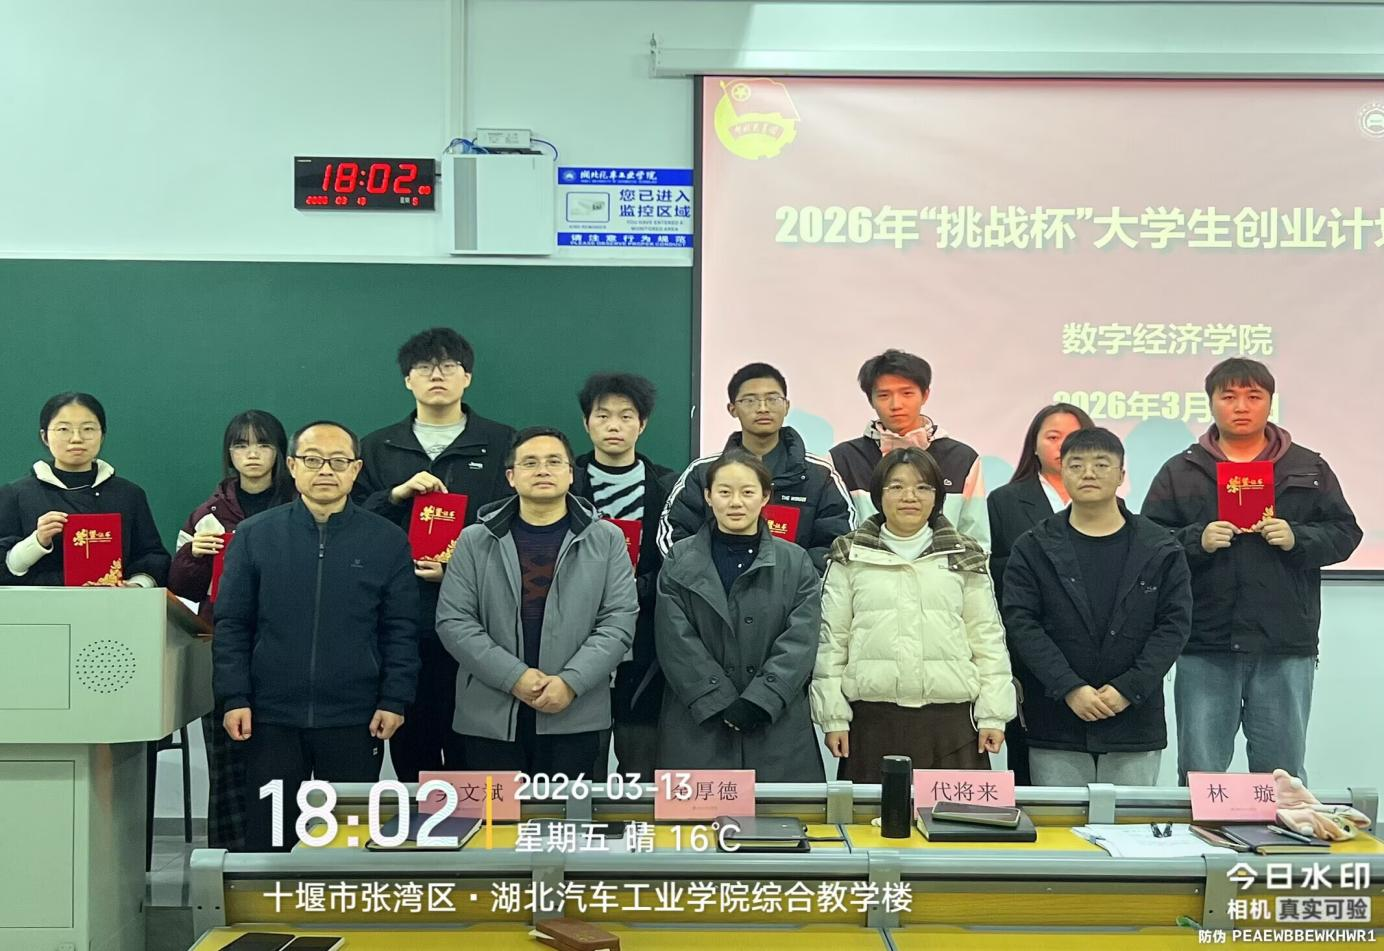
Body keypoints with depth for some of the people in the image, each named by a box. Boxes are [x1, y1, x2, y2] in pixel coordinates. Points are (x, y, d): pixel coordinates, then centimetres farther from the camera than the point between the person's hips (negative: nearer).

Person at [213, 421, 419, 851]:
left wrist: (394, 701, -4)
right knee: (268, 834, 7)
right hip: (272, 718, 0)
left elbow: (401, 630, 3)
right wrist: (233, 698, -4)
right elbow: (231, 625, 4)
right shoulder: (254, 535, 4)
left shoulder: (387, 540, 3)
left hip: (356, 720, 0)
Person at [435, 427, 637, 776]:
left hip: (574, 718, 0)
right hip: (490, 719, 0)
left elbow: (619, 620, 0)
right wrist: (514, 677, -11)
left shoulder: (606, 540, 6)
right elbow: (453, 621, 0)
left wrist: (571, 682, -13)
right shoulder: (475, 541, 7)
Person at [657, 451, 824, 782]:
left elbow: (801, 641, -3)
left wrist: (758, 702, -13)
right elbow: (676, 642, -3)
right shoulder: (680, 562, 5)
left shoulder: (795, 562, 6)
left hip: (776, 726, 1)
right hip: (698, 725, 0)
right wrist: (721, 704, -12)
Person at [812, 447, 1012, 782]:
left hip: (952, 723, 1)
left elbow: (987, 639, 9)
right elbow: (831, 641, 7)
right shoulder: (851, 558, 8)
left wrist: (993, 715, 2)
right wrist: (833, 717, 1)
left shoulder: (965, 557, 12)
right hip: (873, 722, 0)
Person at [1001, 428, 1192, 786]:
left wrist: (1128, 689, -12)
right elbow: (1020, 623, -5)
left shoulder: (1159, 549, 4)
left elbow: (1175, 624, -1)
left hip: (1135, 723, 1)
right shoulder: (1033, 548, 2)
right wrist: (1070, 688, -15)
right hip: (1055, 728, 0)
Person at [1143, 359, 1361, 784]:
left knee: (1282, 772, 10)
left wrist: (1298, 538, -10)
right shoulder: (1179, 472, 6)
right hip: (1205, 646, -1)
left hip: (1286, 645, 1)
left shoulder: (1309, 468, 10)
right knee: (1200, 772, 6)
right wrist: (1197, 540, -16)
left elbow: (1344, 533, 8)